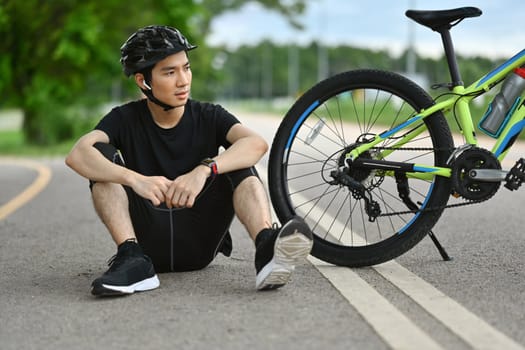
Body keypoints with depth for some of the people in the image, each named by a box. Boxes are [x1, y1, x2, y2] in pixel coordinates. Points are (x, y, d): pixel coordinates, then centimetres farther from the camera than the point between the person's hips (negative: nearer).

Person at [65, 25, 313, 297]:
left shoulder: (208, 117, 1)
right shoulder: (125, 119, 0)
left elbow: (257, 143, -21)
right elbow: (77, 155, -21)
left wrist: (203, 170, -38)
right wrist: (136, 179, -38)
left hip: (199, 243, 0)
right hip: (148, 241, 0)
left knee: (238, 163, -19)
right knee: (102, 156, -16)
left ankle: (267, 247, -45)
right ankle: (133, 259, -32)